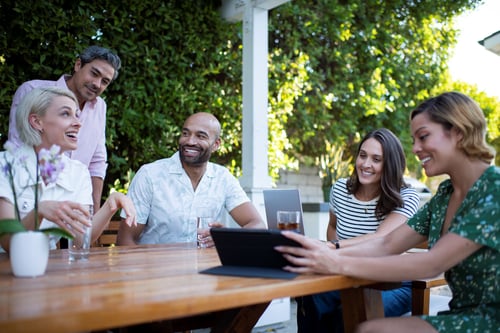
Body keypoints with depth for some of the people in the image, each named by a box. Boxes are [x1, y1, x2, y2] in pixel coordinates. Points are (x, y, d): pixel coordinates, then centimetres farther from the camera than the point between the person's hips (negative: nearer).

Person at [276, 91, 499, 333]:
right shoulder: (445, 194, 7)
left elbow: (432, 264, -25)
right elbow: (387, 244, 0)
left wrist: (339, 265, -27)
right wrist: (328, 252, -17)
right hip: (465, 313, 6)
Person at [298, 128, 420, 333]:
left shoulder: (406, 198, -13)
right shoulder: (340, 189, 0)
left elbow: (381, 239, -30)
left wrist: (333, 247, -46)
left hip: (393, 285, -3)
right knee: (310, 299, -28)